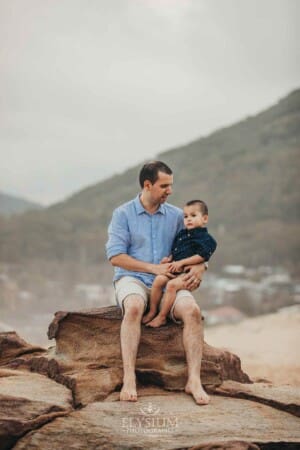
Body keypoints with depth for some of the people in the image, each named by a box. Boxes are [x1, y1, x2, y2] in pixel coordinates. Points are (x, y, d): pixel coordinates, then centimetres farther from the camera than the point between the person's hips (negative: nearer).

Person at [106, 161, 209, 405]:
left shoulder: (176, 215, 12)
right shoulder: (123, 214, 3)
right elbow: (115, 256, -6)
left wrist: (199, 267, -9)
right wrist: (154, 268, -12)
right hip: (132, 279, -2)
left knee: (192, 311, -29)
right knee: (134, 308, -38)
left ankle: (194, 380, -27)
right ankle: (129, 379, -38)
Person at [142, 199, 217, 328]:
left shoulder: (206, 239, -1)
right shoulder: (181, 234, 21)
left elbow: (201, 256, -13)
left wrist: (181, 262, -16)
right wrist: (169, 259, 5)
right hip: (174, 269, 6)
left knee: (172, 285, -30)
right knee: (159, 279, -21)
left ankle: (162, 317, -20)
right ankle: (152, 312, -11)